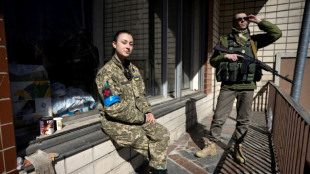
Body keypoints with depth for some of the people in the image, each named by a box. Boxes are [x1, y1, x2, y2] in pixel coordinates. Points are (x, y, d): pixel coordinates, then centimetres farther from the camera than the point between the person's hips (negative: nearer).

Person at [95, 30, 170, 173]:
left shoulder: (133, 70, 8)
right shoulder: (106, 72, -17)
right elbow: (114, 108, -22)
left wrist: (147, 111, -5)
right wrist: (142, 118, -16)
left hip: (137, 117, 7)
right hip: (116, 122, -6)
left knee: (163, 134, -6)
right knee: (149, 143, -13)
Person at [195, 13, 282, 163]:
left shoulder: (253, 41, 13)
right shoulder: (224, 40, 9)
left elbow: (276, 33, 8)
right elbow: (212, 61, 8)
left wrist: (258, 21, 4)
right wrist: (225, 56, -11)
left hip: (247, 86, 2)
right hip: (228, 86, -2)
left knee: (243, 120, 9)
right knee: (218, 117, 0)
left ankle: (238, 148, 25)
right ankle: (211, 146, 14)